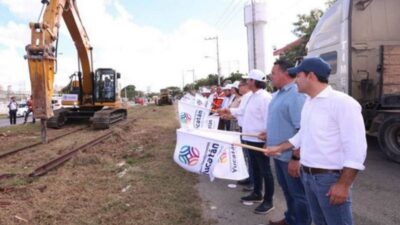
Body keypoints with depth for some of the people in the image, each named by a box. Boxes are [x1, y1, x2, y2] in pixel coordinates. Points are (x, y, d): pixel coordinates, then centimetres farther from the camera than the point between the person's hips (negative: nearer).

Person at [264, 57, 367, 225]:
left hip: (330, 177, -8)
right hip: (307, 175, 8)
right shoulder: (308, 102, 8)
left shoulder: (342, 103, -18)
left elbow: (356, 149, -20)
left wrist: (343, 184, -22)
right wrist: (280, 148, 21)